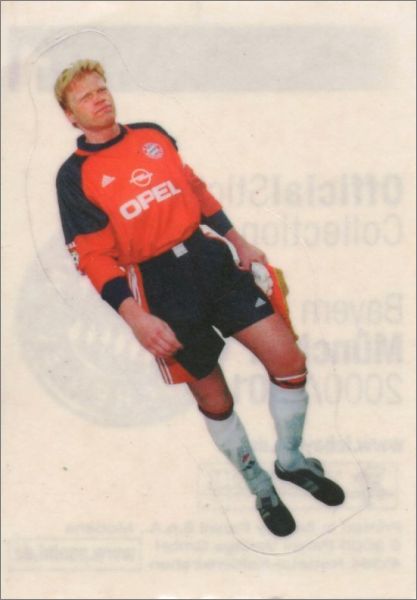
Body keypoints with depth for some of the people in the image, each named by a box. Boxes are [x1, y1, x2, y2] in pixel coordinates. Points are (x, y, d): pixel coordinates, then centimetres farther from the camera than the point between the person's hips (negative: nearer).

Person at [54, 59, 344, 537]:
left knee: (288, 359, -3)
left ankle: (290, 460, 21)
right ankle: (259, 484, 29)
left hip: (210, 257, 4)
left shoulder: (152, 134, 10)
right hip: (159, 286, -4)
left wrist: (238, 241, 17)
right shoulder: (74, 176, -5)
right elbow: (94, 258, -9)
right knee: (212, 395, 5)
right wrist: (135, 318, -20)